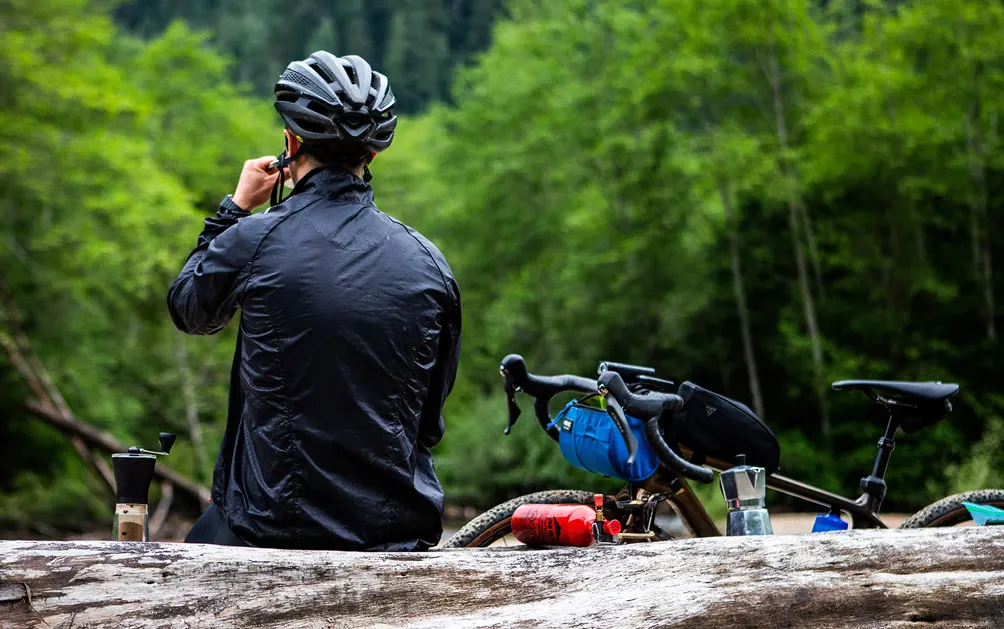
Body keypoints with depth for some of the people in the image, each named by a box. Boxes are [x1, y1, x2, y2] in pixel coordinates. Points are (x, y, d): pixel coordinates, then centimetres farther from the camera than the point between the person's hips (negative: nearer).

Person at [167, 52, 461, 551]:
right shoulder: (429, 263, -3)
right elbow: (432, 420, 7)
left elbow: (187, 310, 12)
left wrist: (235, 207, 19)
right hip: (398, 534, 2)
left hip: (272, 525, -2)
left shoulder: (254, 241, -12)